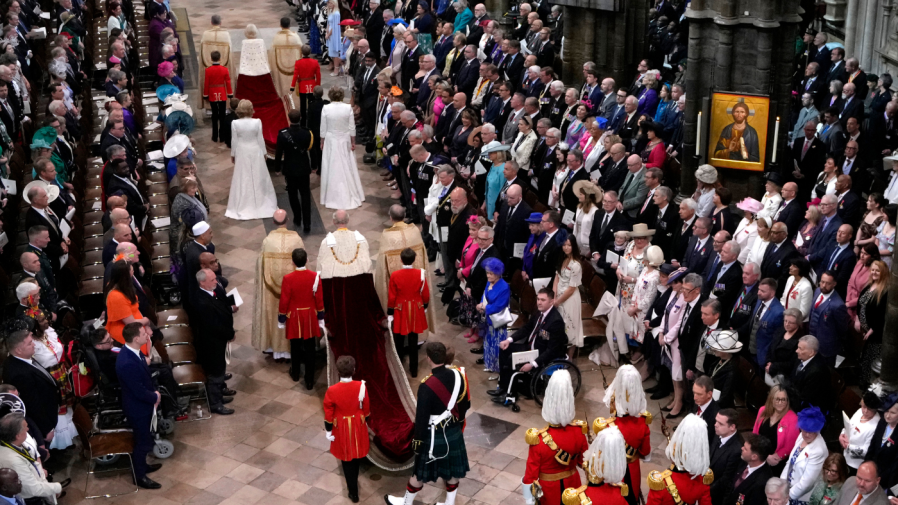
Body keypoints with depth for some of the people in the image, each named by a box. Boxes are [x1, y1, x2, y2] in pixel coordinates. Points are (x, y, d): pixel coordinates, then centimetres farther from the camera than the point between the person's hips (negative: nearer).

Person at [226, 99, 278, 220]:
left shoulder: (235, 123, -13)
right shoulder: (257, 122, -14)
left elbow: (234, 140, -5)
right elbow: (260, 139, -6)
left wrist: (233, 154, 9)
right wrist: (264, 152, 8)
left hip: (242, 153, 0)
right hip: (255, 152, 0)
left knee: (243, 179, 9)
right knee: (258, 178, 12)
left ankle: (243, 206, 15)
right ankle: (259, 203, 23)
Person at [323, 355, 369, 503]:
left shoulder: (332, 391, -24)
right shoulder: (361, 386, -20)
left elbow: (328, 414, -13)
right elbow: (366, 408, -5)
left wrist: (328, 431, 1)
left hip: (342, 428, -2)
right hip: (358, 426, 2)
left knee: (347, 459, 14)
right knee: (357, 453, 25)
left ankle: (353, 493, 23)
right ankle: (353, 482, 48)